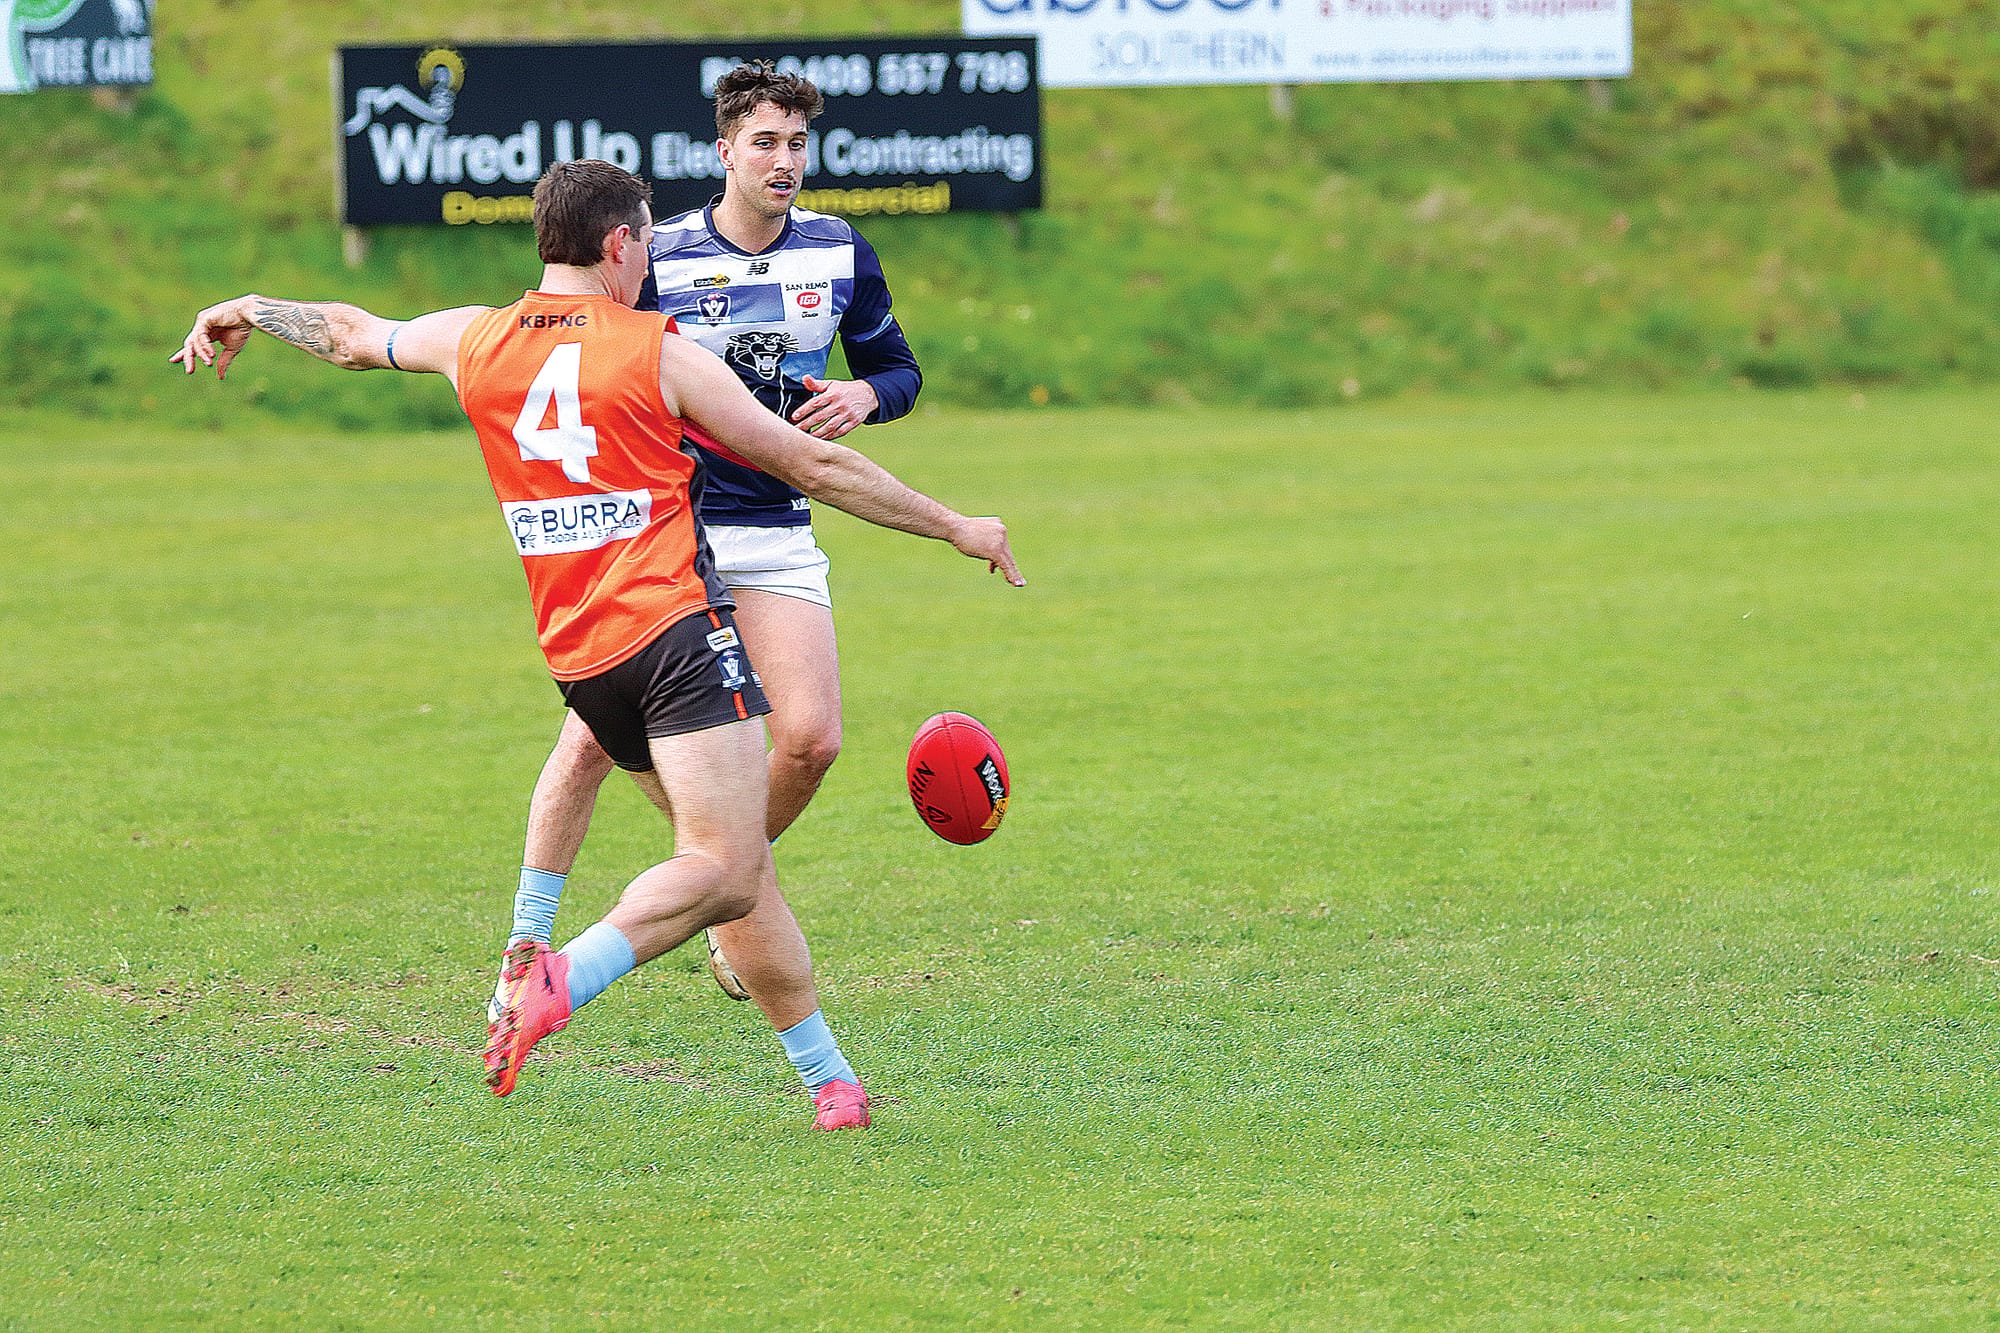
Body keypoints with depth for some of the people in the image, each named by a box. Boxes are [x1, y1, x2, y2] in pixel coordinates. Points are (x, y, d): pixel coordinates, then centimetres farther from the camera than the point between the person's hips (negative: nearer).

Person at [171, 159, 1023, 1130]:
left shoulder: (477, 342, 11)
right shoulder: (659, 353, -1)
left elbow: (354, 335, 30)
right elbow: (812, 466, 4)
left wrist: (247, 311, 50)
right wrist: (955, 528, 15)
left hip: (577, 660, 7)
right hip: (675, 631, -7)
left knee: (737, 869, 12)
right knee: (722, 868, -16)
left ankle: (825, 1075, 11)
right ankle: (564, 977, -36)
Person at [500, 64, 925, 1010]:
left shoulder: (841, 254, 4)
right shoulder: (658, 258, -6)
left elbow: (897, 368, 14)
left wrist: (864, 394, -8)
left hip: (776, 536, 3)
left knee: (808, 741, -10)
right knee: (593, 738, -11)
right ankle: (527, 948, -1)